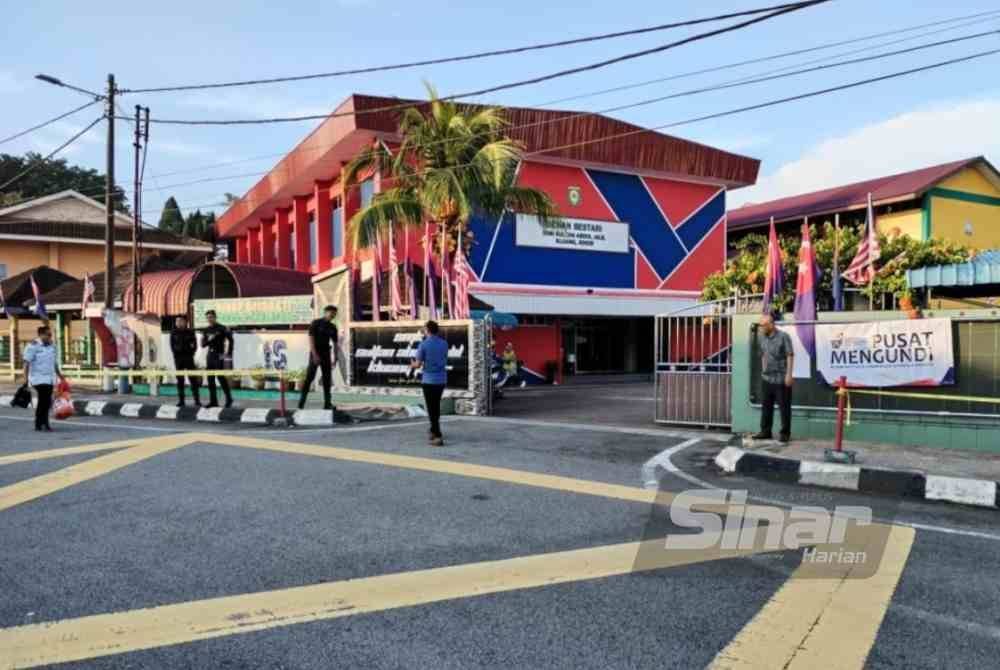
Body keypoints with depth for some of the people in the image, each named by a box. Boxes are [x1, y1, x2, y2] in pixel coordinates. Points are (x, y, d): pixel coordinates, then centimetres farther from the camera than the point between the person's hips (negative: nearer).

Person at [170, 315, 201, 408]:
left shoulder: (190, 332, 3)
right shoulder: (174, 333, 5)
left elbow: (195, 344, 3)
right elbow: (172, 345, 5)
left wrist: (191, 353, -8)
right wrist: (176, 354, -5)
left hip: (188, 357, -1)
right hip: (178, 358, 1)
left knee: (193, 379, -4)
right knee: (180, 380, 3)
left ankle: (197, 400, -1)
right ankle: (181, 400, 8)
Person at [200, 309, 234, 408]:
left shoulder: (222, 328, -5)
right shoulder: (206, 330, 12)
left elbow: (230, 340, -8)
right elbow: (203, 344, 11)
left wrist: (228, 353, -12)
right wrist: (208, 340, -10)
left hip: (219, 356, -6)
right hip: (210, 356, 6)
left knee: (221, 378, -8)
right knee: (210, 379, 6)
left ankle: (229, 399, 5)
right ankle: (213, 401, 12)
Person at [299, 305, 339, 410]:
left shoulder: (332, 327, 10)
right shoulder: (315, 323, -6)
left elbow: (335, 343, 11)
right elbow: (311, 339, -13)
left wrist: (335, 358, 4)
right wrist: (315, 355, -21)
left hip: (326, 355, 5)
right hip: (315, 354, -5)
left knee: (327, 378, 2)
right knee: (309, 377, -8)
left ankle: (327, 403, 6)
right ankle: (302, 401, -3)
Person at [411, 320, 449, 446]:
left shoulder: (423, 344, -11)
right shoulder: (444, 343, 4)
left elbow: (418, 364, -8)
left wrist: (413, 365, 17)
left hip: (429, 380, -5)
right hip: (442, 379, 5)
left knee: (432, 409, -2)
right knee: (436, 406, 21)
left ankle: (438, 437, -10)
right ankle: (434, 431, 34)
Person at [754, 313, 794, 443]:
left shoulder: (783, 336, -10)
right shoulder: (761, 337, 8)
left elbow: (790, 355, -11)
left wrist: (789, 374, -16)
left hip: (781, 379, -6)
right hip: (766, 378, 6)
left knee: (784, 407, 3)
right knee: (766, 406, 10)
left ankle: (785, 433, 12)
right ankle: (765, 431, 19)